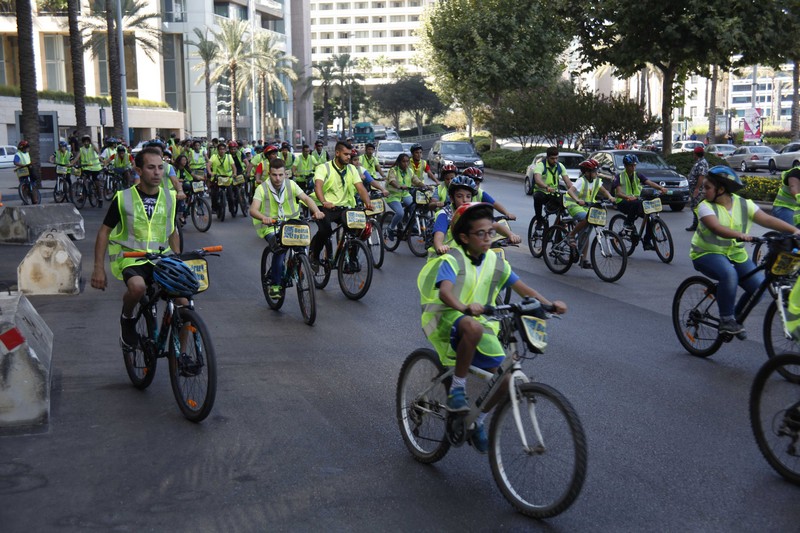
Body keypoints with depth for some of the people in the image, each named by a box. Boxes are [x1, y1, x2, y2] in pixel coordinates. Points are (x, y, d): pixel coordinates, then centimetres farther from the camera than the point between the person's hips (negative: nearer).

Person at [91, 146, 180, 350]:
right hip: (131, 259, -4)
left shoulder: (168, 197, 6)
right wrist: (99, 268, -5)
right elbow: (104, 231, 1)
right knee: (138, 286, -37)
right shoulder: (124, 198, -5)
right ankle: (127, 318, -5)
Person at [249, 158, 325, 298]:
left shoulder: (291, 185, -2)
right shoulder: (262, 188, -11)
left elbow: (306, 198, -10)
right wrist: (264, 218, -45)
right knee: (280, 249, -30)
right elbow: (253, 210, -23)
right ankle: (274, 285, -14)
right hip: (270, 228, -3)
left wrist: (316, 211, -31)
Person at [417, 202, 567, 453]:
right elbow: (444, 292, -32)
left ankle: (478, 422, 20)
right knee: (472, 328, -41)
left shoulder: (496, 261, 4)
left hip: (482, 323, 6)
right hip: (447, 320, -6)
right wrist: (464, 308, -53)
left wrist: (550, 304, -18)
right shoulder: (452, 260, -14)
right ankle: (457, 388, -23)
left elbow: (522, 288, 0)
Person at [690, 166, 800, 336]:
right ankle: (726, 320, -20)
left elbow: (767, 220, -12)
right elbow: (716, 228, -29)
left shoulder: (743, 204, -2)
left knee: (759, 285, -12)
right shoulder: (706, 207, -12)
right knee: (729, 273, -35)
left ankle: (736, 317, 12)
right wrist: (739, 235, -46)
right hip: (707, 254, -4)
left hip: (735, 254, 4)